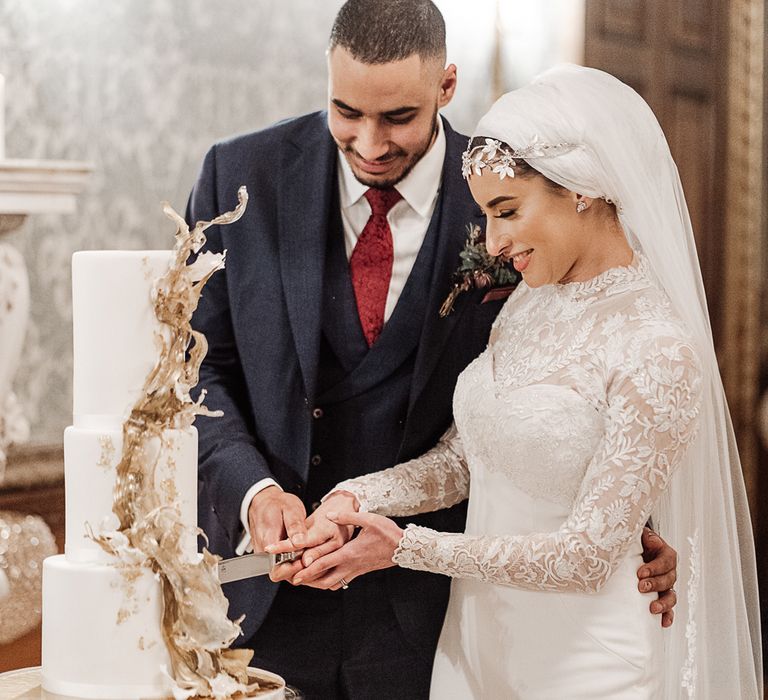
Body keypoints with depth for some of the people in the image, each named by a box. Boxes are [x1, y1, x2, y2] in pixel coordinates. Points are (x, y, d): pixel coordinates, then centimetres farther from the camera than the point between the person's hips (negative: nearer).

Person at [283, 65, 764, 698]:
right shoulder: (529, 304, 3)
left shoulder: (658, 352, -21)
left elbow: (588, 554, -21)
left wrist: (407, 547, -21)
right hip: (477, 641, 7)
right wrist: (357, 499, -12)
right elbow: (459, 460, 6)